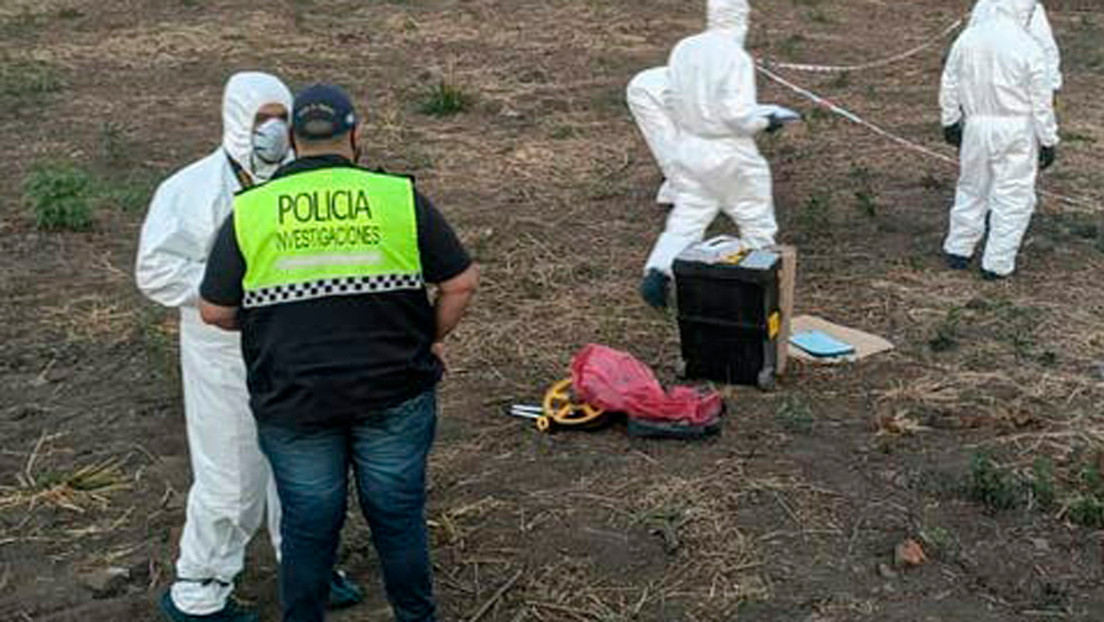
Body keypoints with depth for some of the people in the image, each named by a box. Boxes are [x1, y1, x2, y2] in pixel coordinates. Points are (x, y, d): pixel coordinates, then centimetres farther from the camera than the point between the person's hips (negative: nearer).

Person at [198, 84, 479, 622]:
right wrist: (430, 338, 13)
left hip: (293, 402, 0)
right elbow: (461, 281, -2)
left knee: (308, 525, 14)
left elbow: (215, 311, 2)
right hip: (395, 395, 0)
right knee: (397, 517, 16)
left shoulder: (249, 211, -2)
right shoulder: (400, 197, -4)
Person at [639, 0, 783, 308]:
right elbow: (739, 114, -22)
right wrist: (766, 122, -4)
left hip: (689, 148, 6)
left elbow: (672, 100, 9)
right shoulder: (735, 57, -19)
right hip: (729, 155, -6)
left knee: (686, 219, 12)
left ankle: (656, 274, -4)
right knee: (757, 223, 14)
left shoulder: (683, 49, 1)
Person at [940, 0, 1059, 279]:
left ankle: (958, 251, 28)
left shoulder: (967, 38, -1)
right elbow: (1041, 101, -9)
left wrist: (951, 122, 21)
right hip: (1016, 130, -4)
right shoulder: (1028, 48, -14)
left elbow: (949, 85, 8)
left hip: (976, 126, 4)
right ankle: (997, 263, 10)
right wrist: (1048, 141, 1)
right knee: (1013, 197, 7)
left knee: (972, 188, 20)